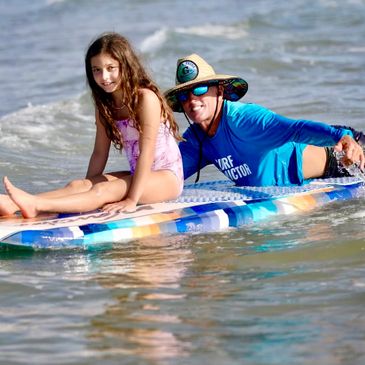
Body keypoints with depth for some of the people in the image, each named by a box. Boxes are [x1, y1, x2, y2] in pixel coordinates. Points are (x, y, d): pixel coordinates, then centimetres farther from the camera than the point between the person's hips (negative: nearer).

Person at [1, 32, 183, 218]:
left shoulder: (146, 98, -17)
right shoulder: (104, 104, 7)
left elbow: (146, 152, -21)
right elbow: (100, 153, 6)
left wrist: (132, 200, -25)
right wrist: (87, 186, -3)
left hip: (167, 177, -7)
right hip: (138, 175, 7)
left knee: (104, 190, -29)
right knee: (78, 185, -16)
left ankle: (37, 205, -51)